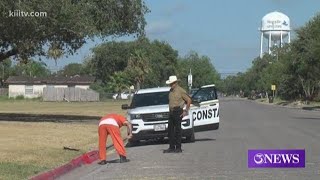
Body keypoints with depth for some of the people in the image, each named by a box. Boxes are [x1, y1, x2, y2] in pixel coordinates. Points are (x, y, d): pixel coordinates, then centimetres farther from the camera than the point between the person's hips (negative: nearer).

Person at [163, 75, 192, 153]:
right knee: (170, 130, 6)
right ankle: (171, 147, 11)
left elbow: (189, 100, -7)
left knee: (177, 130, -6)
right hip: (171, 112, 8)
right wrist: (170, 111, 17)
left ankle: (178, 148, -1)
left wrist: (186, 111, -8)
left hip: (178, 112, -8)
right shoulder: (171, 91, 14)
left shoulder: (180, 90, -9)